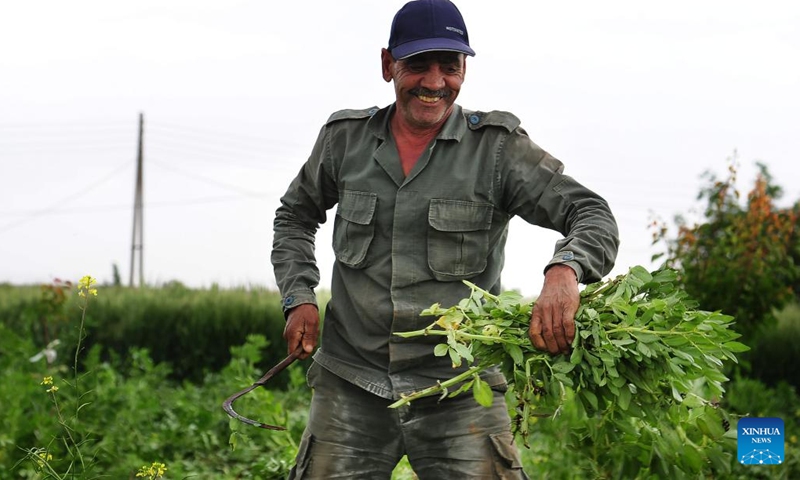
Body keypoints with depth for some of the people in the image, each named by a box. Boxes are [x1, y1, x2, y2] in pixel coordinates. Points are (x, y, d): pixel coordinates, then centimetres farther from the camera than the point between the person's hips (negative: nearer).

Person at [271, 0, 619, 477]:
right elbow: (296, 215, 22)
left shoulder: (497, 147, -3)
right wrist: (299, 297, 6)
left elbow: (591, 214, -8)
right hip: (352, 383, 2)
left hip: (459, 389, -2)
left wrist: (564, 271, -31)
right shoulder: (345, 138, 6)